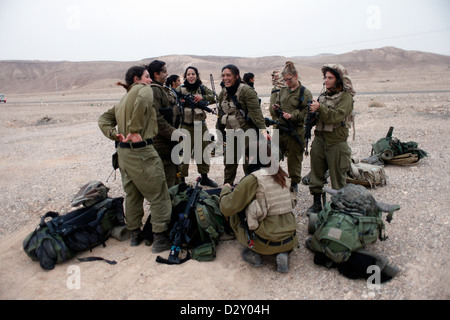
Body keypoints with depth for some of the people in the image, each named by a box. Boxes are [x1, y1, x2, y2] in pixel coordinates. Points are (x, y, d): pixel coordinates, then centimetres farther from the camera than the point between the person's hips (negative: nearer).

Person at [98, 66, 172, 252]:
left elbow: (104, 119, 21)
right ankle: (160, 239, 5)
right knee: (158, 196, 0)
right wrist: (135, 130, -23)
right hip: (142, 152, -9)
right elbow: (142, 100, -28)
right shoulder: (143, 89, -3)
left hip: (123, 152, 9)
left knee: (132, 195, 19)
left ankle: (135, 234, 30)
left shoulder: (124, 99, 20)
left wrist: (114, 134, 5)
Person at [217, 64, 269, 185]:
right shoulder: (223, 93, 9)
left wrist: (263, 130, -34)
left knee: (248, 164, -1)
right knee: (229, 163, 13)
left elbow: (256, 112, -24)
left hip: (247, 132, -7)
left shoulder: (246, 91, -15)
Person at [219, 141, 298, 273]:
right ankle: (283, 253, 12)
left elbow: (227, 208, -14)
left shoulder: (252, 179, -15)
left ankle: (254, 252, 8)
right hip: (290, 240, 5)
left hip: (267, 243, -5)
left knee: (233, 214, 13)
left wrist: (226, 189, 9)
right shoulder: (279, 174, 3)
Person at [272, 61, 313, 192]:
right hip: (280, 129, 5)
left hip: (295, 131, -5)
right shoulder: (283, 90, 13)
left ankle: (294, 183, 22)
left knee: (294, 158, 5)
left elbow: (307, 113, -9)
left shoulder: (305, 93, -4)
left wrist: (292, 116, -22)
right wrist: (276, 108, -1)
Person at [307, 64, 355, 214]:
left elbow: (337, 116, -20)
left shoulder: (346, 97, -5)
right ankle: (317, 203, 22)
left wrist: (320, 108, -28)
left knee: (337, 177, 3)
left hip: (336, 141, -6)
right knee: (316, 173, 9)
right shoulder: (324, 95, 14)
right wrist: (312, 113, 0)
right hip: (319, 139, 6)